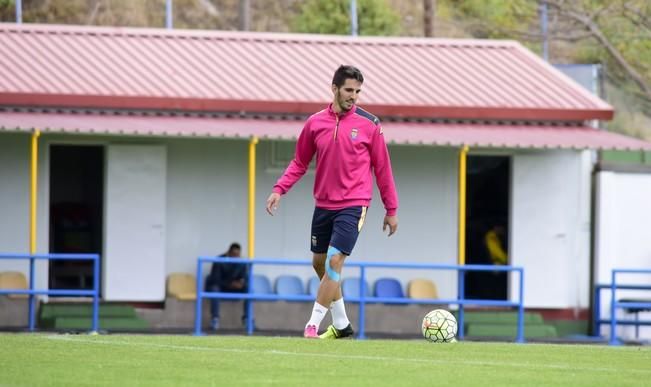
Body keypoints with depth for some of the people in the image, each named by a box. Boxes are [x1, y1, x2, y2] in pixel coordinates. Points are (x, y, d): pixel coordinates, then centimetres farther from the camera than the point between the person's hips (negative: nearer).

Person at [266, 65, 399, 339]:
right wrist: (279, 189, -2)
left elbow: (382, 168, 2)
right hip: (323, 204, 4)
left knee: (334, 261, -16)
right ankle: (341, 324, 25)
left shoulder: (369, 124, -4)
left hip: (353, 205, -4)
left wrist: (391, 209, 4)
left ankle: (313, 325, -12)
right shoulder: (315, 123, 2)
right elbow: (300, 163, 12)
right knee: (320, 263, 11)